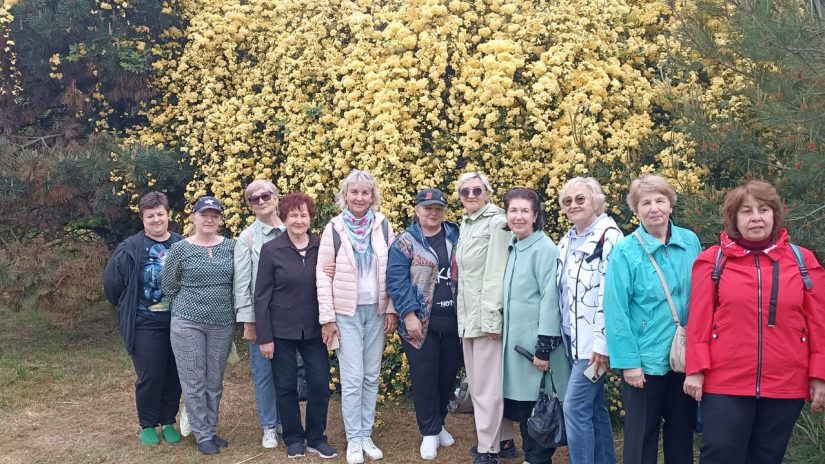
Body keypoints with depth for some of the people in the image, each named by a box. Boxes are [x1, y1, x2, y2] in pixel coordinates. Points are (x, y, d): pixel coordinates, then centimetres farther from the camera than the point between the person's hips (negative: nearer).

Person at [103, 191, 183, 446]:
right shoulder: (130, 249, -7)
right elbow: (112, 282, -2)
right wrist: (128, 309, 5)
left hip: (177, 322, 3)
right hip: (145, 324, -3)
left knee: (174, 376, 9)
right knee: (149, 377, 1)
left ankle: (168, 422, 25)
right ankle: (147, 426, 18)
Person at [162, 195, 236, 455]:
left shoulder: (231, 247, 3)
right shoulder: (179, 249, -4)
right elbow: (169, 287, 3)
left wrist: (223, 307, 6)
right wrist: (191, 305, 7)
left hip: (223, 324, 3)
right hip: (188, 323, -2)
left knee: (215, 382, 12)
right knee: (194, 383, 3)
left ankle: (211, 431, 25)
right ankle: (203, 436, 14)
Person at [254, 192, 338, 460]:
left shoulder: (322, 247, 0)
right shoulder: (271, 250, -6)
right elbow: (262, 296, -6)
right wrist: (264, 337, -9)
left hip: (313, 329, 2)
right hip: (281, 330, -2)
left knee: (320, 383, 2)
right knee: (286, 386, 8)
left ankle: (316, 438, 21)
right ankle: (294, 438, 24)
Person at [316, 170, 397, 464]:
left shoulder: (383, 226, 0)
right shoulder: (334, 228, -5)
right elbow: (323, 274, -5)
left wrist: (392, 309, 0)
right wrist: (326, 318, -8)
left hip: (377, 311, 2)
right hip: (346, 313, -2)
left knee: (372, 377, 9)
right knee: (352, 379, -2)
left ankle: (366, 435, 21)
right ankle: (354, 439, 11)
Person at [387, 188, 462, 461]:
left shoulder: (456, 237, 9)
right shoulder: (405, 242, -2)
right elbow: (397, 281, -9)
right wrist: (409, 314, -17)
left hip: (453, 322, 4)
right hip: (421, 322, -3)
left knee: (448, 375, 12)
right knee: (425, 377, 1)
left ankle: (439, 424, 31)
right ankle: (430, 432, 14)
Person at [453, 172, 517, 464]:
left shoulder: (496, 223, -9)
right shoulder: (465, 225, 15)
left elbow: (497, 273, -15)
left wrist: (492, 317, -19)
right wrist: (464, 316, 14)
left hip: (486, 315, -8)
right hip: (468, 316, 8)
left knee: (487, 384, -3)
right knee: (477, 383, 13)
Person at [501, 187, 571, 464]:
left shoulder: (544, 248, -14)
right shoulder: (513, 248, 11)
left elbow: (550, 299, -18)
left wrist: (544, 347, -19)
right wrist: (506, 335, 16)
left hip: (536, 342, -8)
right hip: (516, 340, 8)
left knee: (537, 407, 0)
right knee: (521, 404, 13)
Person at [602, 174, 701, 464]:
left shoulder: (690, 242, 1)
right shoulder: (625, 251, -11)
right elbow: (616, 311, -12)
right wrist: (628, 362, -15)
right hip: (645, 361, -4)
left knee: (682, 433, 18)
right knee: (641, 438, 9)